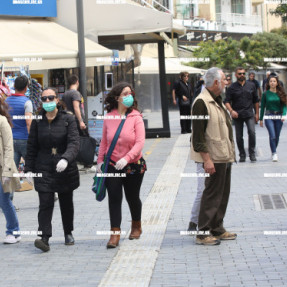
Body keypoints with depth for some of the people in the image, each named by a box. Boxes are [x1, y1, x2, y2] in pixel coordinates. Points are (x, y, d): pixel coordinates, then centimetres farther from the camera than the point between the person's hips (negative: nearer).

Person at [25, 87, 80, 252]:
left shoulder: (68, 119, -4)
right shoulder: (38, 121, 3)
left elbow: (74, 143, -15)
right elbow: (32, 147, 8)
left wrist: (65, 159, -32)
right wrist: (29, 168, 4)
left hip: (66, 169, 0)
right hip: (44, 170, 0)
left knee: (66, 203, 14)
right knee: (45, 203, -11)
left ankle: (68, 233, 33)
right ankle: (44, 238, -17)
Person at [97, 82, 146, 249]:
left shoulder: (136, 117, -7)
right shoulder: (109, 117, 0)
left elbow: (140, 143, -14)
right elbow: (104, 141, 9)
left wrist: (126, 158, -26)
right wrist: (100, 160, 5)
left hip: (133, 166, -1)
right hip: (112, 165, 1)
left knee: (132, 197, 14)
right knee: (114, 199, -5)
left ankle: (136, 226, 37)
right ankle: (115, 233, -3)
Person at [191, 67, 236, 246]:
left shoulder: (218, 101, 16)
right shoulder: (202, 102, -15)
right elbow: (198, 135, -19)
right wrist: (207, 159, -22)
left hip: (225, 157, 10)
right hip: (214, 158, -10)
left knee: (223, 194, 13)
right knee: (211, 195, -7)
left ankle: (217, 229, 22)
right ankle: (203, 233, -1)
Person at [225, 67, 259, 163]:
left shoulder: (251, 86, 8)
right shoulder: (232, 88, 2)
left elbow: (256, 101, 15)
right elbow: (227, 102, -3)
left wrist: (257, 113, 11)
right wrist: (231, 111, -20)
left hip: (249, 114, 0)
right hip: (237, 115, 0)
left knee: (252, 132, -16)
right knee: (239, 137, 4)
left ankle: (252, 154, -5)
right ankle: (242, 155, 17)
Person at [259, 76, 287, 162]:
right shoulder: (266, 94, 1)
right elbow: (262, 107, 7)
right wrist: (261, 119, 7)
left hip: (278, 117, 2)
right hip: (269, 117, -2)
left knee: (277, 136, 7)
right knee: (272, 136, -15)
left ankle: (274, 152, 23)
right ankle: (274, 154, -12)